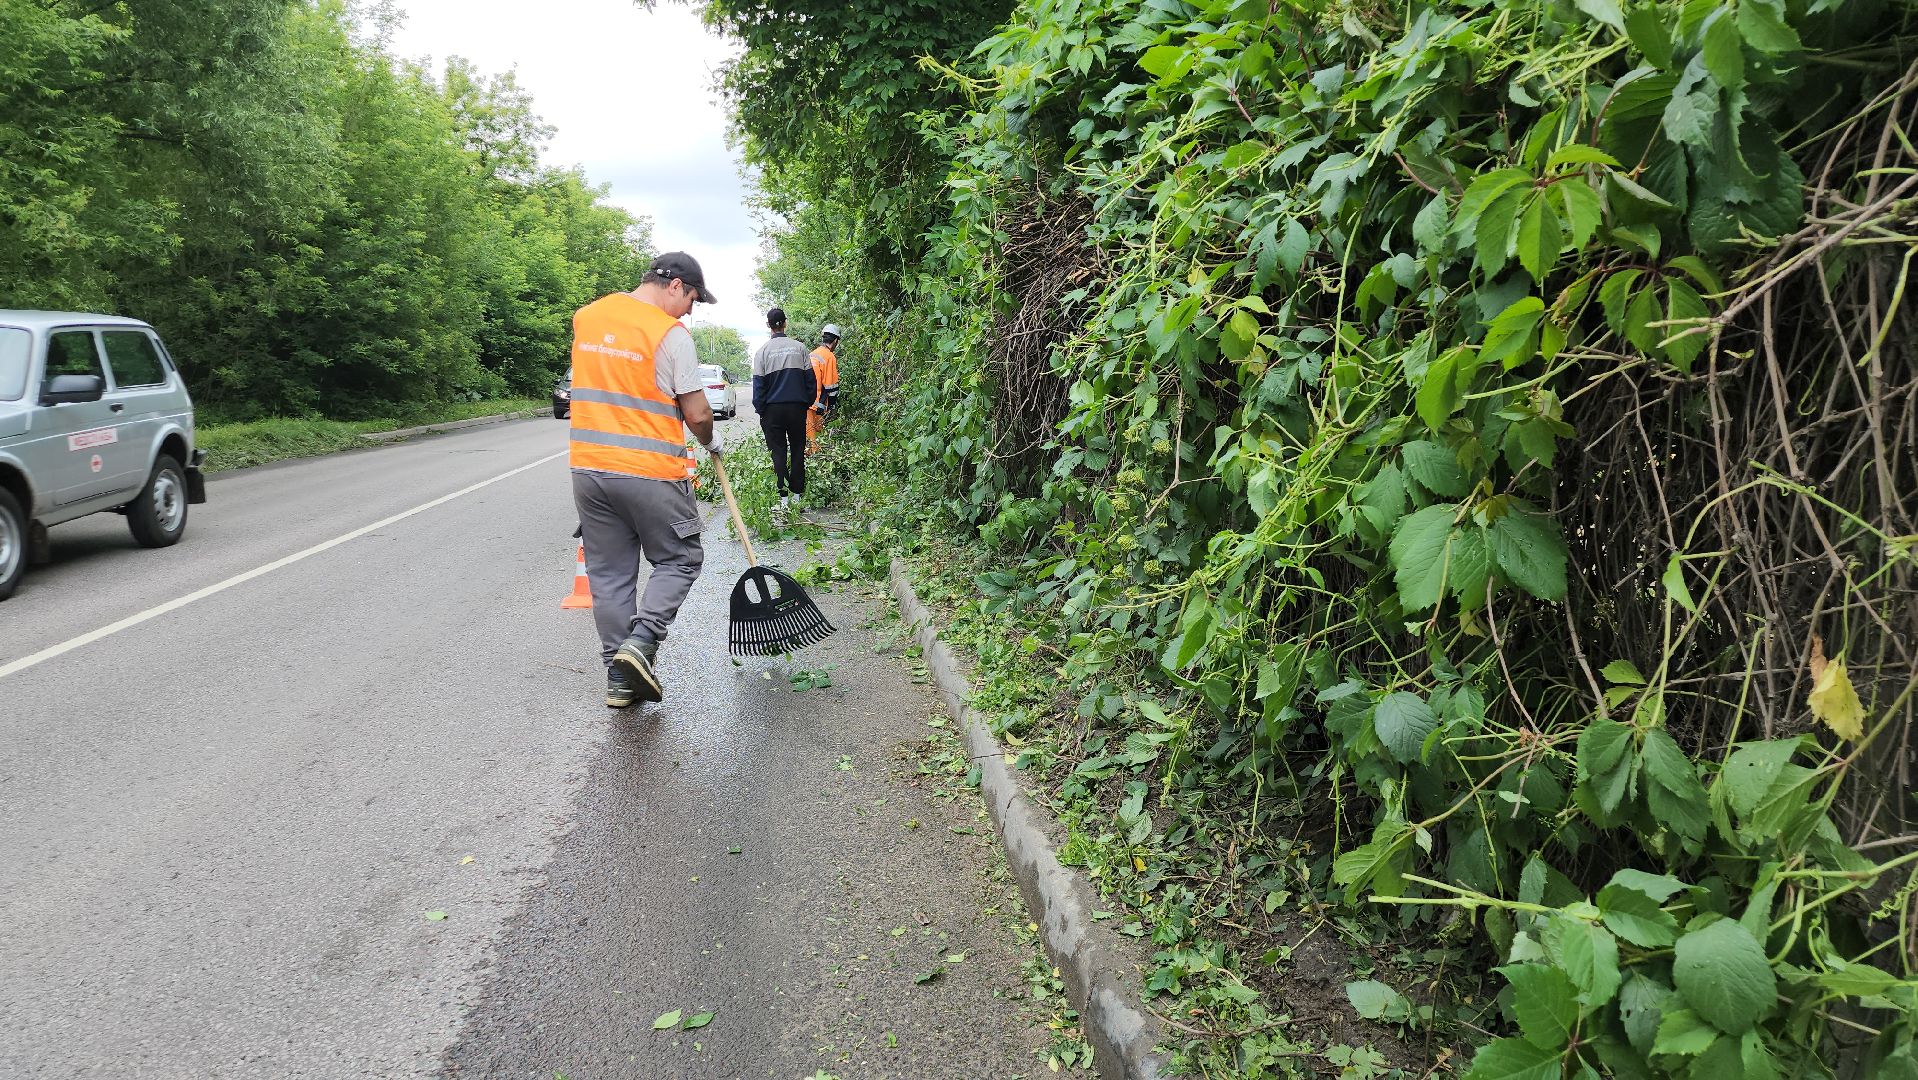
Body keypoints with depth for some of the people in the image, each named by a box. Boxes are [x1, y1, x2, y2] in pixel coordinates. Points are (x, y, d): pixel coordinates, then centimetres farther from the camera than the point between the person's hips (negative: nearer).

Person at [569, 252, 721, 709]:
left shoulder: (585, 316, 10)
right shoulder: (670, 333, -11)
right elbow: (697, 413, -9)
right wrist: (709, 443, 10)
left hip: (588, 468, 6)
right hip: (651, 473, -6)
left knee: (608, 573, 12)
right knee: (679, 559, 12)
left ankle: (620, 679, 15)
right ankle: (641, 642, -5)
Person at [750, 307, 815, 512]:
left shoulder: (763, 351, -3)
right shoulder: (799, 348, 1)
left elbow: (758, 384, -3)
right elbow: (810, 378, 3)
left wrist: (760, 410, 4)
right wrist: (807, 403, 12)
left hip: (773, 409, -1)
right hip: (797, 407, 1)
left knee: (778, 453, 3)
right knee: (798, 451, 10)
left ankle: (783, 498, 0)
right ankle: (797, 493, 12)